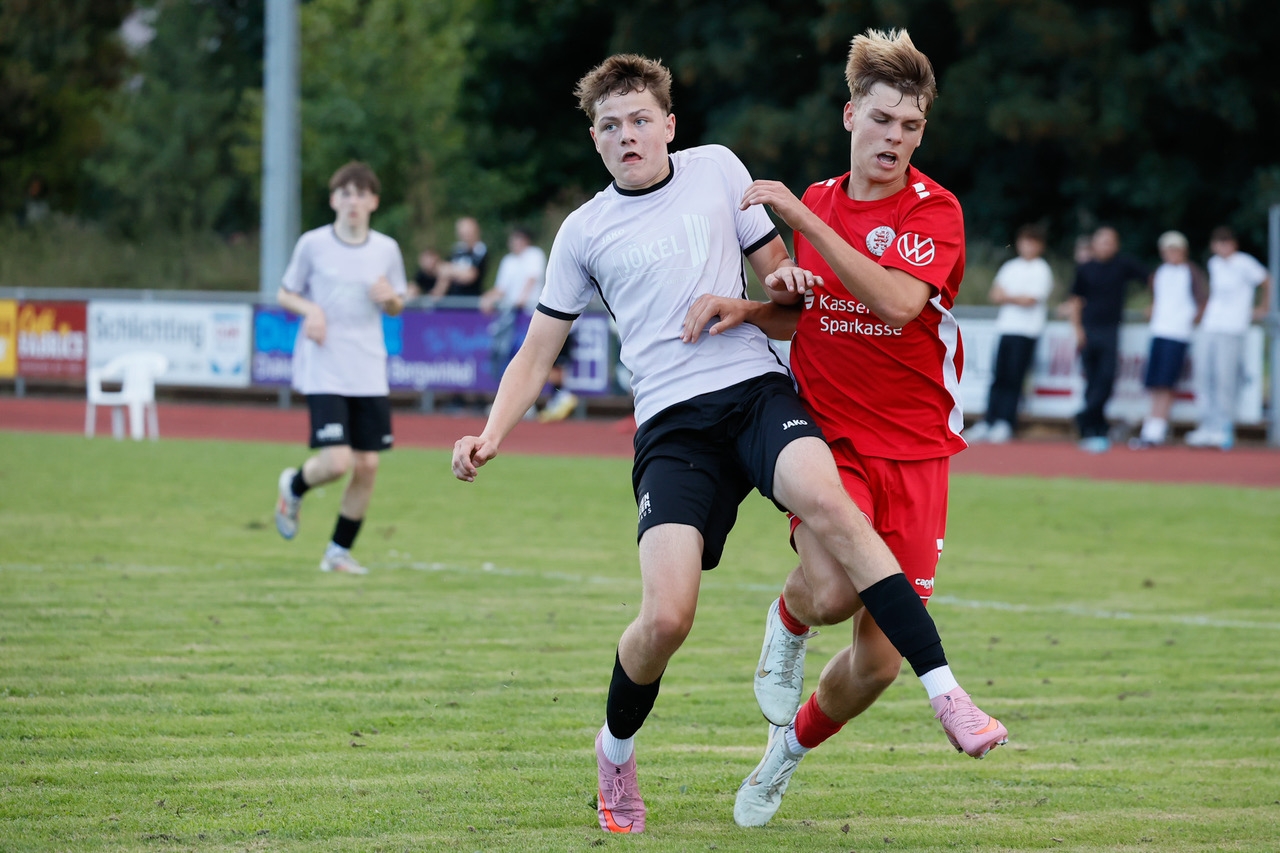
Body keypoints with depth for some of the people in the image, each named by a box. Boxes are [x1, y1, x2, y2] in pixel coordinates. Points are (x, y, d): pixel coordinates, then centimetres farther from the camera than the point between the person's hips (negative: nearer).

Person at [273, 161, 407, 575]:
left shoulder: (386, 249, 5)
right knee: (336, 461, -16)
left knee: (367, 465, 1)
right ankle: (293, 486, 19)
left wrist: (390, 298, -7)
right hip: (324, 371, -4)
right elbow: (285, 293, 9)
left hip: (369, 374, 4)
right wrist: (310, 309, -12)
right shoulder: (312, 244, -2)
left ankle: (340, 551, 17)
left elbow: (397, 306, 16)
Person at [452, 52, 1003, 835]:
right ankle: (616, 752, 14)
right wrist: (492, 435, 1)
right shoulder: (584, 232, 12)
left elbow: (775, 270, 23)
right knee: (667, 617, -17)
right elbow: (538, 355, 17)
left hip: (754, 386, 0)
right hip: (672, 422, 0)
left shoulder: (718, 170, 12)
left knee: (827, 503, -33)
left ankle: (948, 692, -35)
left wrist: (782, 280, -2)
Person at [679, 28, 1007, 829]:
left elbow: (896, 300, -24)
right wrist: (751, 308, 0)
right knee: (832, 591, -30)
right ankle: (786, 624, 8)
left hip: (913, 448, -1)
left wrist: (801, 217, -25)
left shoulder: (936, 211, -6)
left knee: (876, 662, -1)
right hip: (826, 433, 1)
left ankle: (789, 748, 29)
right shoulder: (818, 201, 8)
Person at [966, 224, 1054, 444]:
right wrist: (1017, 299, -8)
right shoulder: (1009, 267, 16)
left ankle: (1005, 424, -5)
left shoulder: (1041, 271, -2)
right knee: (999, 378, 2)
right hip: (1005, 327, 5)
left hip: (1026, 332, -5)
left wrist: (1006, 297, 0)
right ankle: (988, 423, 2)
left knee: (1013, 379, -7)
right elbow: (995, 295, 10)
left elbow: (1029, 300, -11)